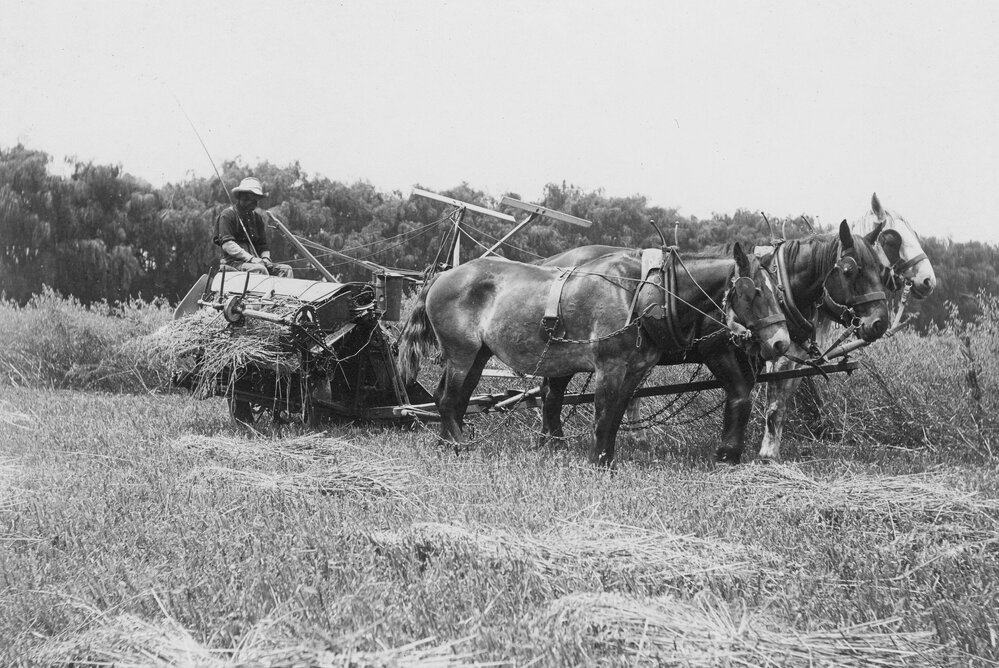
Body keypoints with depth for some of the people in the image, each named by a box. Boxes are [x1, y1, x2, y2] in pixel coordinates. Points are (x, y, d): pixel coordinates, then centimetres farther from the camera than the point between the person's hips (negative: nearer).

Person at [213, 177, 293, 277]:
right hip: (233, 262, -7)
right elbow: (227, 244, -13)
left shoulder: (257, 217, 21)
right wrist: (250, 258, -22)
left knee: (286, 269, -15)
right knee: (259, 269, -35)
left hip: (254, 261, 7)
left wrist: (265, 258, -5)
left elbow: (263, 245, 20)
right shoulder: (227, 215, -1)